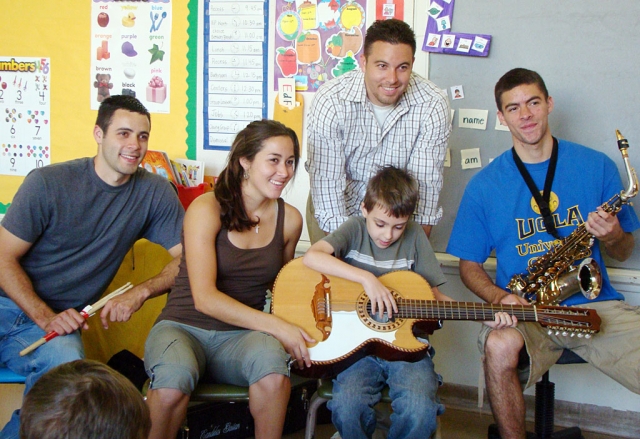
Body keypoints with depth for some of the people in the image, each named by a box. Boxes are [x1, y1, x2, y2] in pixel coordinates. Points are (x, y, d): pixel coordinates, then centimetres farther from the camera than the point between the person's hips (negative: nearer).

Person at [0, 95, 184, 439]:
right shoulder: (48, 183, -4)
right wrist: (45, 318, -13)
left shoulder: (155, 193, 3)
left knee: (65, 364, -34)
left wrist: (140, 293, -11)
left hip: (60, 322, 2)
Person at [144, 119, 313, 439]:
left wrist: (292, 333, 1)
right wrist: (277, 327, -23)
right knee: (174, 380, -38)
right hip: (184, 328, -3)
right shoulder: (207, 208, -10)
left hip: (242, 335, 3)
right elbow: (204, 298, -18)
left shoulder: (289, 219, 5)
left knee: (272, 365, -34)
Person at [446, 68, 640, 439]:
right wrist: (499, 297, -10)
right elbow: (469, 264, 11)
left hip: (595, 304, 1)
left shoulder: (597, 167, 7)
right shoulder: (485, 185, 5)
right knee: (499, 346, -34)